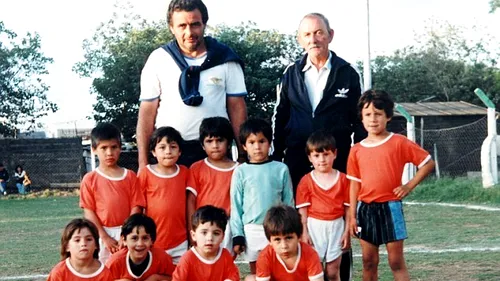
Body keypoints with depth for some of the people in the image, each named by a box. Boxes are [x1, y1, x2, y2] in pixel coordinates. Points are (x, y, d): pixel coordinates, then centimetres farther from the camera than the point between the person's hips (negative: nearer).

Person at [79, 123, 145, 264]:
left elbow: (136, 208, 0)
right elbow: (88, 211, -2)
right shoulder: (90, 179, 1)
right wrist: (105, 237, -9)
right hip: (101, 234, -1)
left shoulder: (130, 176, 4)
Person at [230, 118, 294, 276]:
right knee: (256, 273, 10)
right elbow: (236, 205, 3)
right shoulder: (241, 171, 0)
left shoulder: (281, 169, 0)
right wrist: (237, 235, -1)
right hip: (251, 229, 1)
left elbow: (289, 202, 5)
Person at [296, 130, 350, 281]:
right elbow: (302, 209, -1)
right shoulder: (306, 181, -1)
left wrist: (347, 231, -1)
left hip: (336, 227, 1)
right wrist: (304, 232, -6)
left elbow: (348, 208, 2)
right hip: (314, 227, 0)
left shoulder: (343, 179, 1)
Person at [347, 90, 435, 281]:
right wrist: (352, 216, 5)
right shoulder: (357, 150, 4)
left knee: (396, 262, -1)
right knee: (368, 262, 10)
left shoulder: (399, 143, -6)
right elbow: (355, 184, 8)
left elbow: (428, 163, -1)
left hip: (390, 207, -4)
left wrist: (409, 186, -8)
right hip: (366, 209, 4)